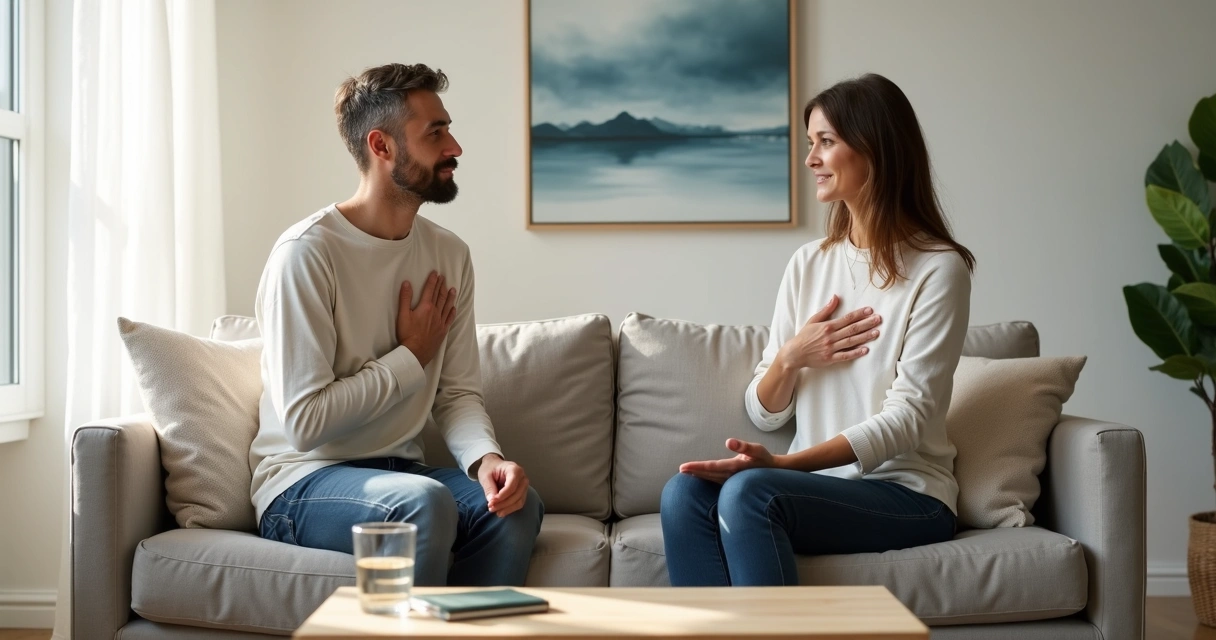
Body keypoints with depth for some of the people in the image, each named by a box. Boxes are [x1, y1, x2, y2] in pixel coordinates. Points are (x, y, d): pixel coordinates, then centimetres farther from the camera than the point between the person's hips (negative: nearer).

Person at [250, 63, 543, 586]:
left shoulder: (449, 255, 4)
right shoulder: (307, 252, -16)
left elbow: (459, 393, 3)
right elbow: (305, 421, -21)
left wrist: (486, 457, -18)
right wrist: (411, 357, -11)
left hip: (398, 473, 6)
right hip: (302, 483, -5)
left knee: (516, 502, -22)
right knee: (424, 500, -33)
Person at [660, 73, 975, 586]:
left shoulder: (938, 269, -6)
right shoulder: (809, 264, 11)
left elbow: (906, 419, -14)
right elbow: (764, 414, 13)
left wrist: (781, 464, -25)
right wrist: (791, 357, -9)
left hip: (905, 492, -5)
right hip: (816, 482, 5)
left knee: (748, 492, -32)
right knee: (685, 493, -24)